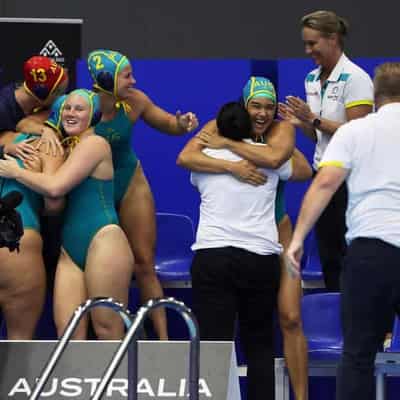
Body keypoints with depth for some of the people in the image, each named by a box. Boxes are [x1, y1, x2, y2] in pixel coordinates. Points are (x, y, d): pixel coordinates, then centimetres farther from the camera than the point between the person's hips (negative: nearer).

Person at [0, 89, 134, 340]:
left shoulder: (94, 143, -5)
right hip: (71, 250, 8)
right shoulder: (68, 146, 21)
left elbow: (55, 187, -15)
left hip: (102, 241, -8)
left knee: (108, 333, -10)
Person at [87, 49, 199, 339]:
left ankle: (164, 340, 6)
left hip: (130, 186, 2)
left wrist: (182, 124, -19)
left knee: (144, 266, 3)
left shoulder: (134, 102, -13)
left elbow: (168, 124, 4)